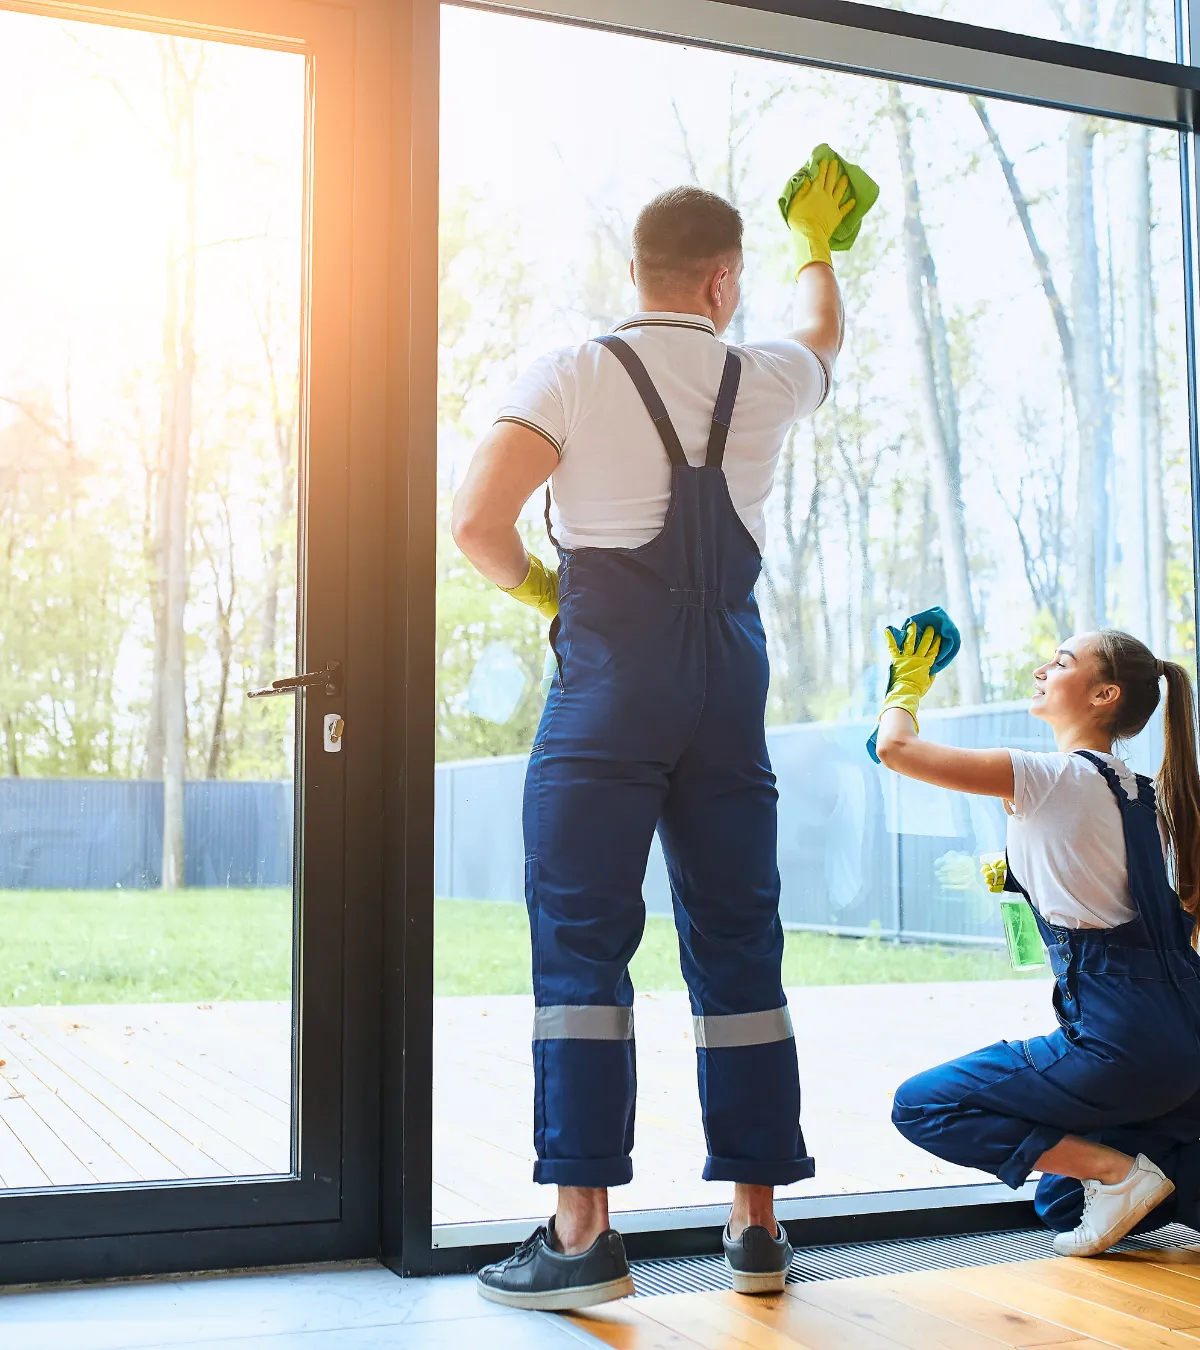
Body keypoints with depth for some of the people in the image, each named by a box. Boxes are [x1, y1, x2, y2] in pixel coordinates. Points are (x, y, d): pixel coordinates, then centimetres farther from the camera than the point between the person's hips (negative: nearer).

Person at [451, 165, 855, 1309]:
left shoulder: (573, 375, -1)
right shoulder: (764, 379, 10)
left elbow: (476, 522, -12)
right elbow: (824, 332, 35)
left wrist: (536, 586, 9)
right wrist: (818, 241, 55)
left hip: (609, 671, -3)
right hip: (731, 671, 4)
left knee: (581, 942, -2)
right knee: (737, 944, 8)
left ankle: (582, 1232, -5)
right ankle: (757, 1223, 15)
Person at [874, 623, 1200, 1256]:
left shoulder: (1054, 777, -12)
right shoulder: (1141, 793, 12)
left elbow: (895, 747, -14)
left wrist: (908, 683, 8)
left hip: (1121, 1043, -9)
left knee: (920, 1106, 2)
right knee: (1063, 1205, 24)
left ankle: (1117, 1172, -7)